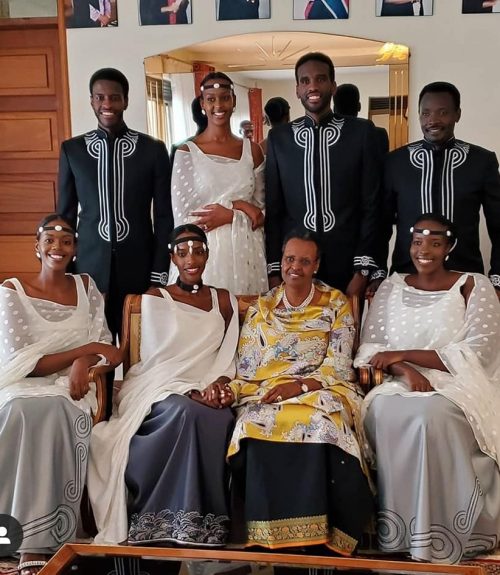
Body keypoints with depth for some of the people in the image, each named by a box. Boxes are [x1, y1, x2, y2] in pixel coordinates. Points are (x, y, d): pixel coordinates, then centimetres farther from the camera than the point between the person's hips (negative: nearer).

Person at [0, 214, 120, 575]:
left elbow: (105, 346, 8)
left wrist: (83, 363, -16)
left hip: (71, 389, 1)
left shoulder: (87, 287, 13)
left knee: (56, 414, -34)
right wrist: (88, 348, -11)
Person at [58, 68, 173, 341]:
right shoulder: (72, 149, 5)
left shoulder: (153, 149, 1)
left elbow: (163, 216, 2)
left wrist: (160, 272, -2)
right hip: (90, 263, 1)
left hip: (138, 263, -1)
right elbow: (65, 214, 8)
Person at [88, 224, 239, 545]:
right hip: (158, 391, -2)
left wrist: (219, 384, -10)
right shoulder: (153, 299, 7)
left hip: (206, 394, 3)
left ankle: (208, 524, -22)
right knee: (186, 412, -38)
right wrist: (188, 392, -17)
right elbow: (156, 361, -3)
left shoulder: (224, 300, 18)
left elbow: (227, 356, 11)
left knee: (224, 421, -34)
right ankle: (167, 524, -29)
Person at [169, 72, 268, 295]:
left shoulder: (251, 150, 9)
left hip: (245, 252, 3)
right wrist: (237, 205, -11)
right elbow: (183, 215, -6)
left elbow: (260, 213, 11)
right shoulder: (187, 151, 0)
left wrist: (229, 216, -8)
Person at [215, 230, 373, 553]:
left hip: (320, 391, -2)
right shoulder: (260, 309, 15)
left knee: (318, 423, -37)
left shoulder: (336, 304, 8)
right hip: (267, 394, 2)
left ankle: (314, 530, -29)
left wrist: (299, 386, -18)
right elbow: (247, 369, 10)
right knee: (256, 425, -33)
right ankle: (270, 530, -26)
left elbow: (338, 366, -2)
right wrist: (233, 391, -13)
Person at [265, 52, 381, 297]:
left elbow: (371, 205, 0)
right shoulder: (278, 137, 5)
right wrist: (274, 270, 1)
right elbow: (273, 209, 6)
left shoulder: (361, 132, 1)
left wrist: (363, 270, -5)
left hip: (347, 265, -1)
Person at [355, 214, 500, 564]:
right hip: (401, 385, 3)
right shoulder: (391, 287, 14)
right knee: (382, 413, -31)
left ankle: (437, 534, -21)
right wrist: (404, 370, -17)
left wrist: (403, 354, -12)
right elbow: (371, 347, 6)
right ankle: (398, 528, -17)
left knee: (428, 416, -35)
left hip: (459, 388, -3)